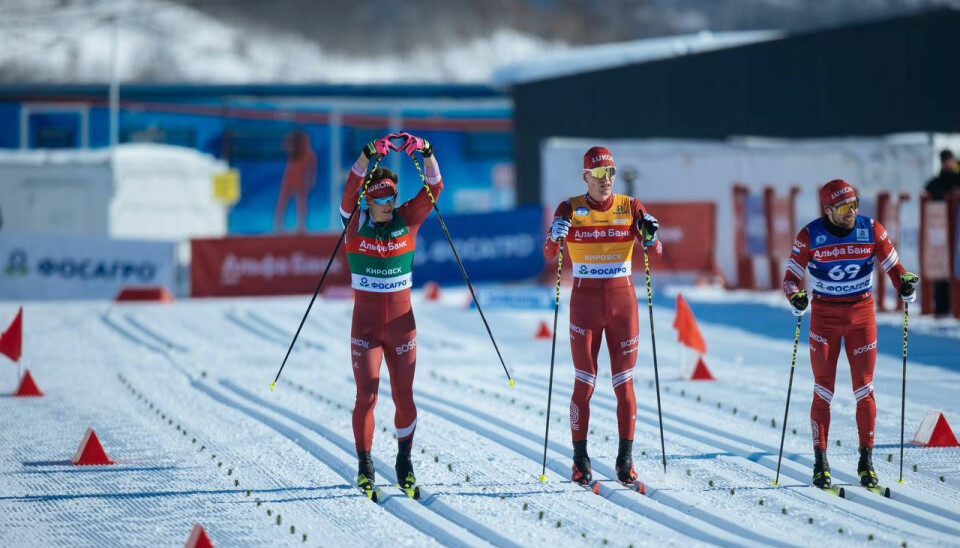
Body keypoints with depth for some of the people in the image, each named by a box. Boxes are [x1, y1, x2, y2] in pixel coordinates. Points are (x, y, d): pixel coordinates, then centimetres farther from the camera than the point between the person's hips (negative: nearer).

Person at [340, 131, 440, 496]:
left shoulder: (407, 220, 1)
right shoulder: (356, 224, -4)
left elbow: (434, 189, -10)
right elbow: (351, 190, -21)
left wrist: (427, 155, -26)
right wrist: (367, 156, -35)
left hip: (401, 322, 2)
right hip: (365, 325, -2)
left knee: (404, 397, 3)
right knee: (366, 396, -4)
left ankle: (404, 463, 19)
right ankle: (365, 466, 8)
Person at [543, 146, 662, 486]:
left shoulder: (630, 207, 2)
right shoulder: (570, 209, -2)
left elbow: (654, 251, -5)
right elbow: (549, 254, -9)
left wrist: (650, 235, -27)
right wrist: (556, 236, -31)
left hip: (622, 299, 1)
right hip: (585, 302, -1)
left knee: (624, 384, 1)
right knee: (584, 384, 0)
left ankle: (626, 461, 7)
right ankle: (580, 461, 8)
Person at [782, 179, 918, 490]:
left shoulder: (872, 231, -5)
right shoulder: (810, 236, -9)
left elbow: (892, 266, -1)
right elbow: (791, 276, -7)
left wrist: (905, 285, -22)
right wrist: (795, 296, -28)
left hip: (861, 314, 1)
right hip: (824, 316, -1)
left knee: (864, 390, 0)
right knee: (823, 391, -2)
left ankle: (866, 461, 7)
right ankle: (820, 462, 4)